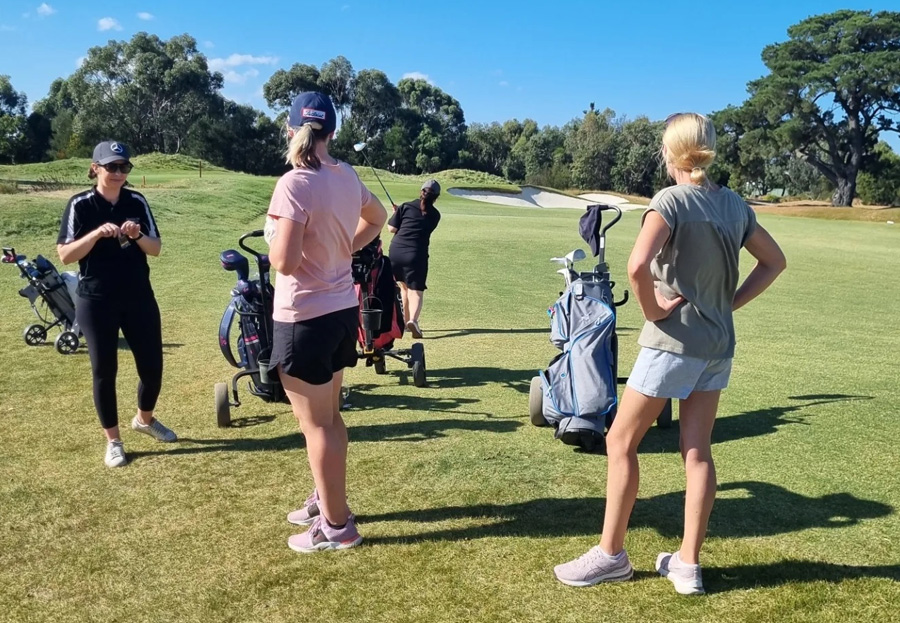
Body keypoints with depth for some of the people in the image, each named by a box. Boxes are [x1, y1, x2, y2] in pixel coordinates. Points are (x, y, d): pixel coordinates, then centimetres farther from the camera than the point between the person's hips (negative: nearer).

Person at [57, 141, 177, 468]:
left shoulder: (137, 202, 2)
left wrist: (137, 236, -19)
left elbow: (156, 249, 2)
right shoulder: (80, 205, -6)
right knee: (104, 370, 5)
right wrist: (98, 233, -24)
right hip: (96, 301, -3)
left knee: (152, 365, 7)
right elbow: (65, 255, -11)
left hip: (139, 296, 3)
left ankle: (145, 419, 35)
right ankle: (113, 441, 19)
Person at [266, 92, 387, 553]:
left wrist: (272, 236, -5)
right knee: (327, 415, 21)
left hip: (304, 318, -8)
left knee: (316, 425, 5)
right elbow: (377, 217, 24)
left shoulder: (294, 185, -20)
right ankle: (325, 501, 38)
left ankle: (337, 526, 17)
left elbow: (285, 262, -25)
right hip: (342, 310, 8)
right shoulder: (347, 177, 4)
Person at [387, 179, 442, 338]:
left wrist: (397, 214, 21)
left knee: (404, 287, 22)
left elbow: (392, 228, 3)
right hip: (416, 254, -2)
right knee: (416, 291, -2)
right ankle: (413, 320, -27)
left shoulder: (406, 206, 6)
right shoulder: (435, 215, 9)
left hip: (395, 252, 3)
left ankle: (405, 320, 28)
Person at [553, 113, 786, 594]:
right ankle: (688, 564, 18)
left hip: (673, 341, -7)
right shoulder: (734, 204, 7)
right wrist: (730, 303, 10)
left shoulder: (671, 200, -14)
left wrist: (651, 309, -14)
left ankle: (610, 554, 14)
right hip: (718, 343, 7)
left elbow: (637, 266, -30)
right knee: (697, 451, 11)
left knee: (621, 441, 5)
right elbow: (774, 261, 16)